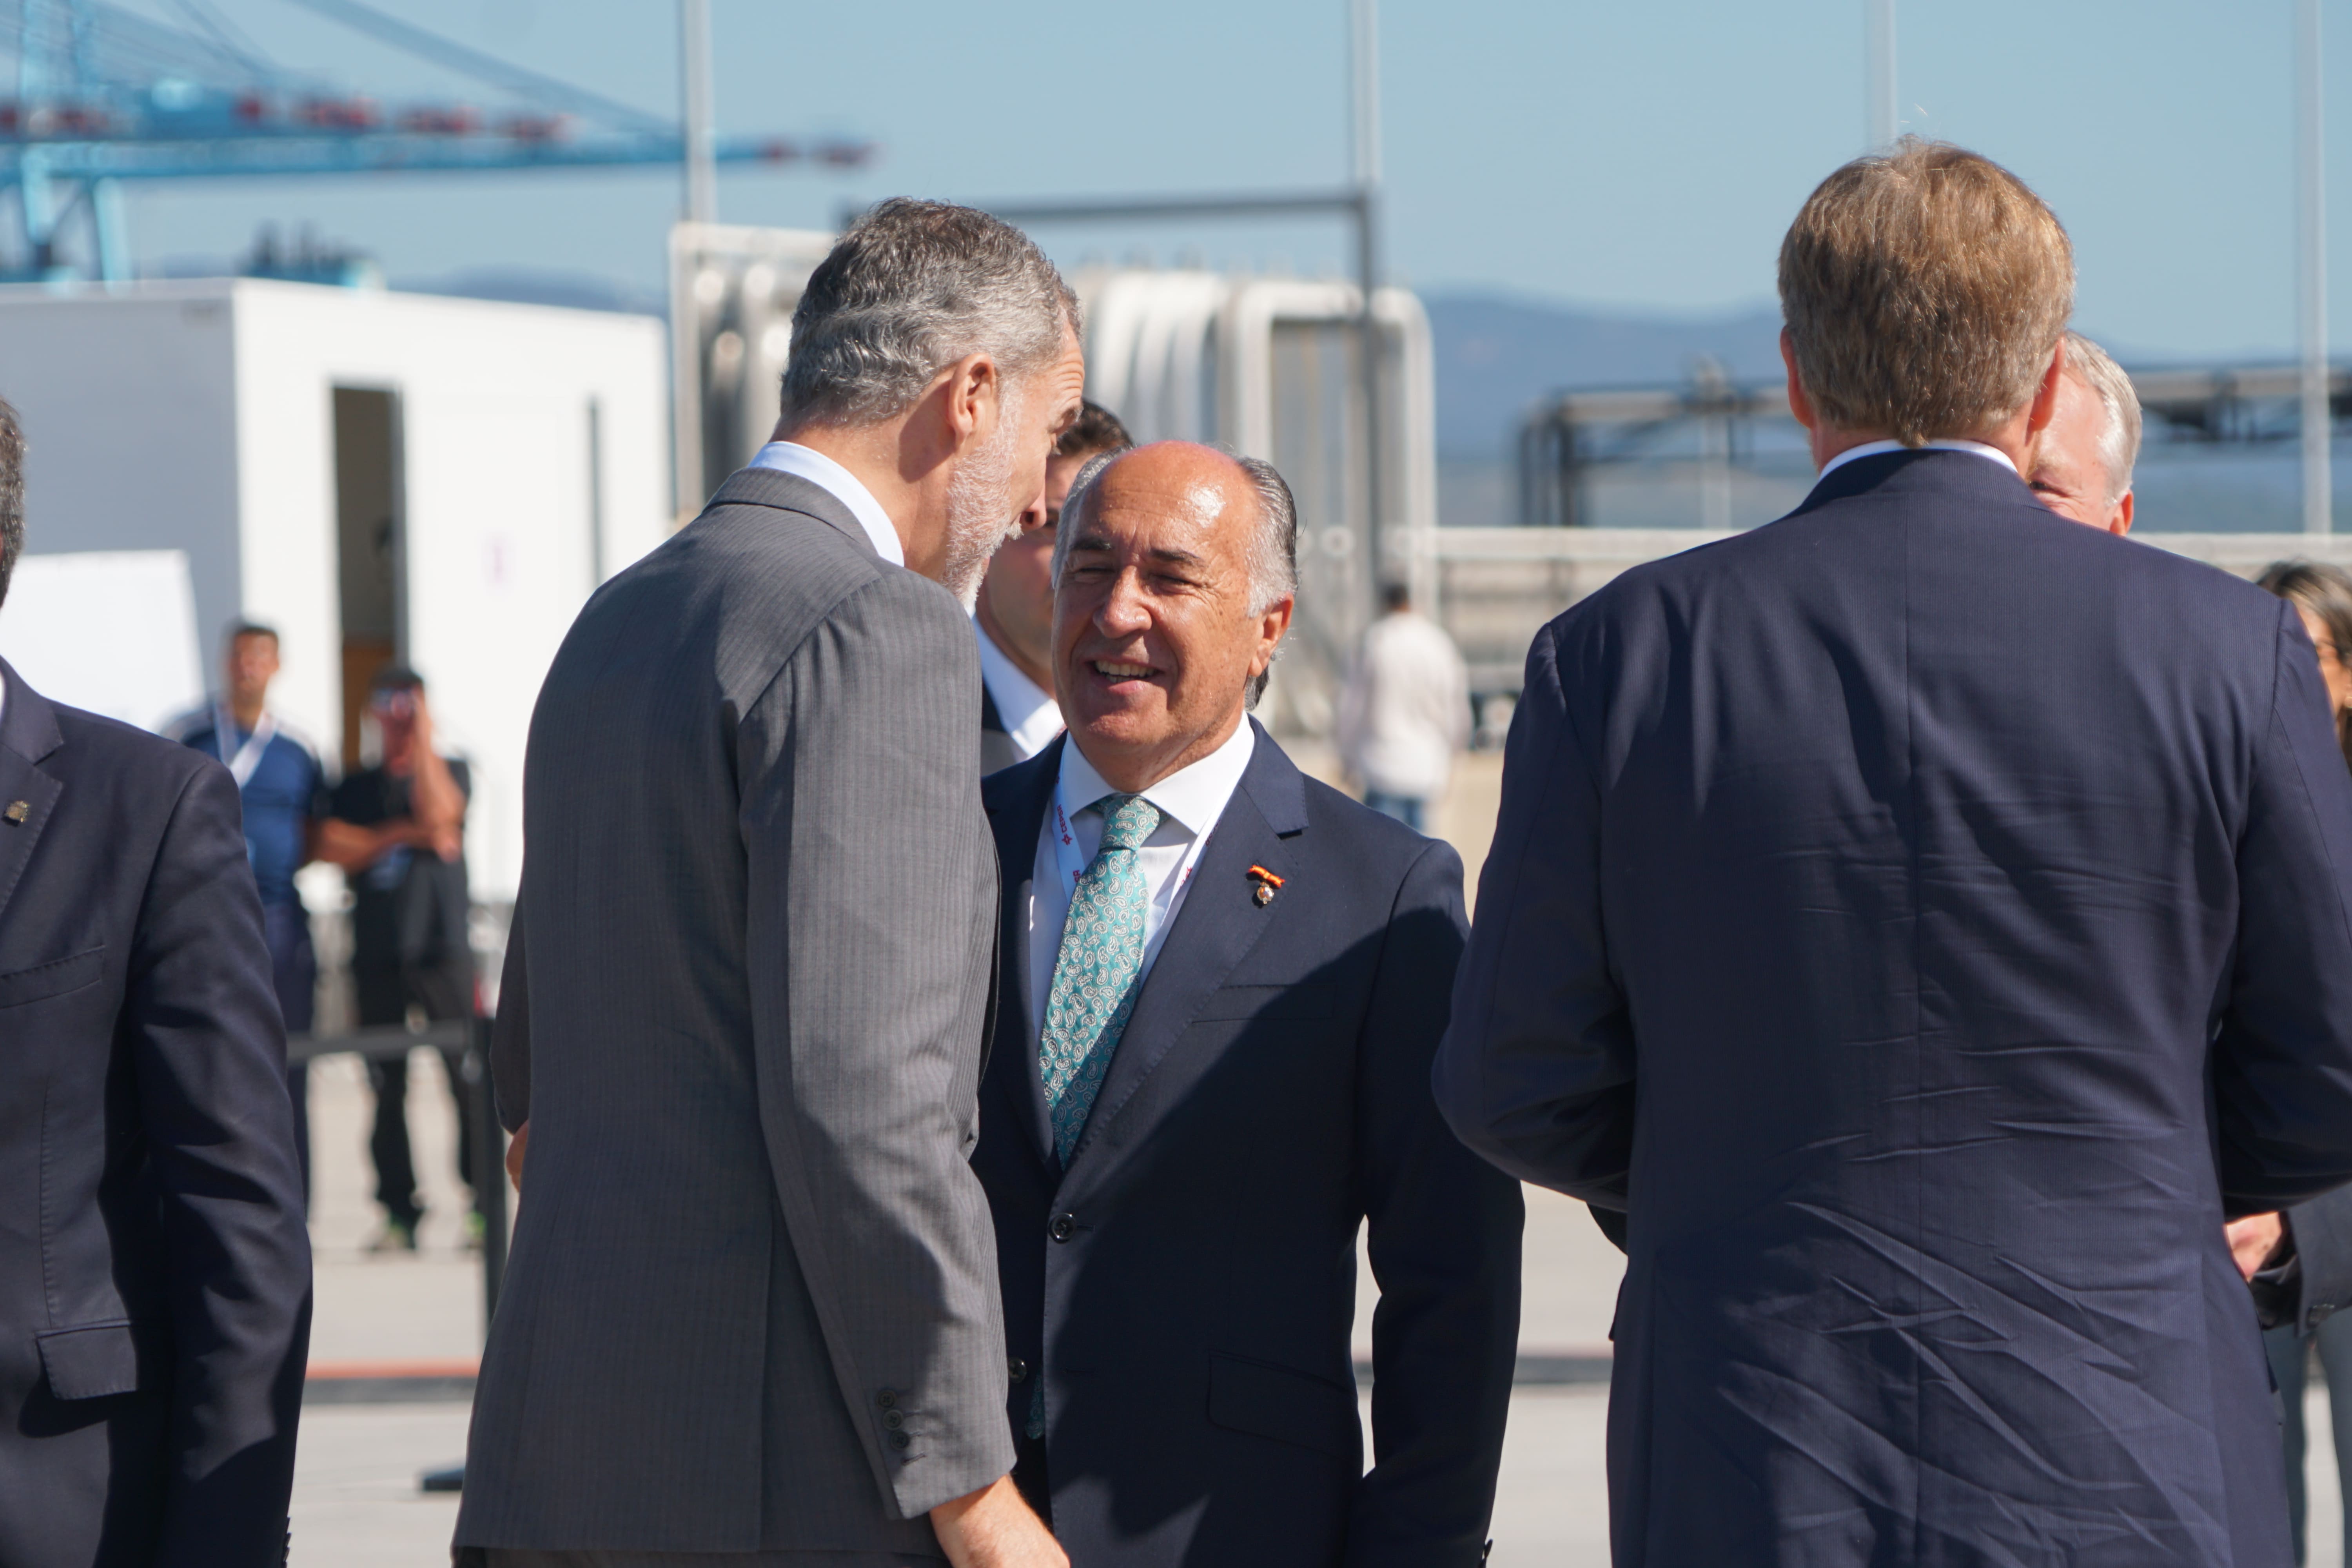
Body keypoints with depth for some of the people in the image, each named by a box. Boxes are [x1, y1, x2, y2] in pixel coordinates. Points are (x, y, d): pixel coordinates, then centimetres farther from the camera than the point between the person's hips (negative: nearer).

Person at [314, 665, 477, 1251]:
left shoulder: (451, 772, 10)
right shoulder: (355, 787, 16)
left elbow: (437, 814, -11)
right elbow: (334, 847, 0)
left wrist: (422, 741, -6)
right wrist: (405, 835, -8)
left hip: (442, 947, -2)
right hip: (377, 953, 2)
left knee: (467, 1076, -10)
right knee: (387, 1087, 0)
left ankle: (483, 1207, -6)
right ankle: (399, 1214, 3)